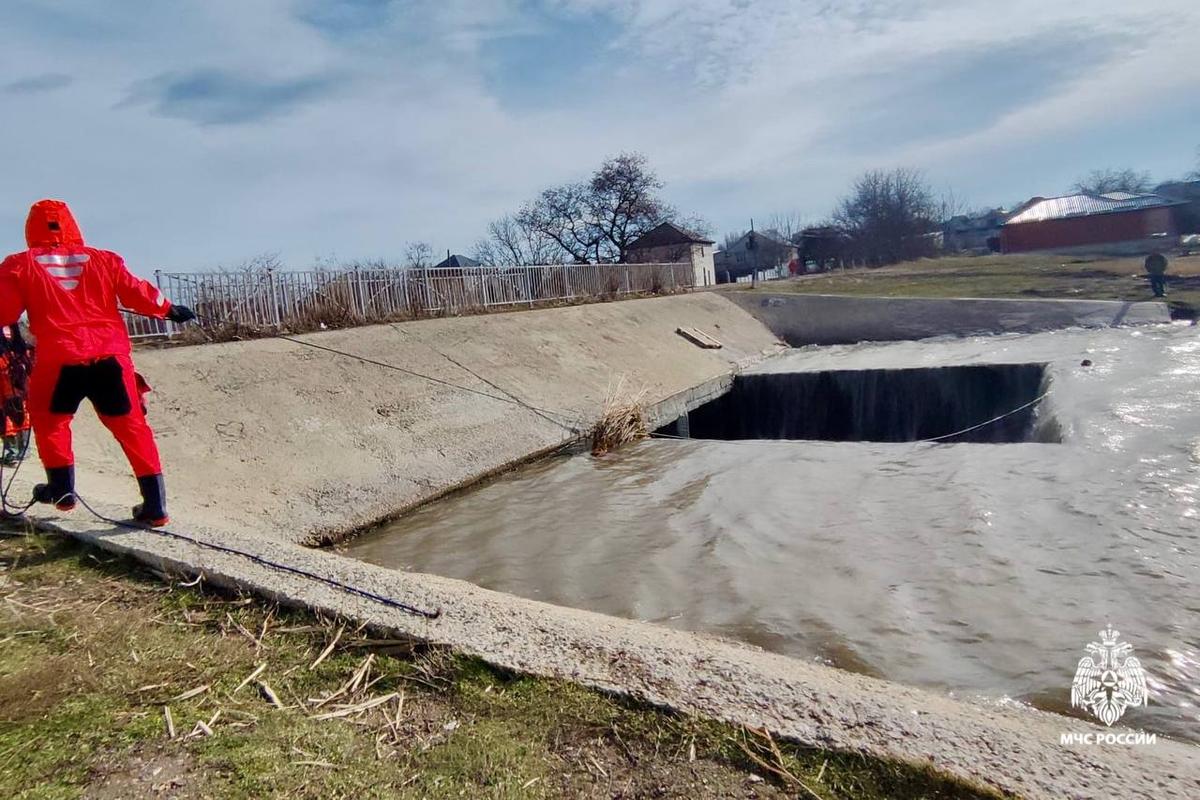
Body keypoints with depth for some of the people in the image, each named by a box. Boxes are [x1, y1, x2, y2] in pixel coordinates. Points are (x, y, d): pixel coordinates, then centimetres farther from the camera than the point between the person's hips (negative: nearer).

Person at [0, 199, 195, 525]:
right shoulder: (102, 259, 10)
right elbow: (138, 293, 11)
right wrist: (170, 310, 26)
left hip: (59, 358, -1)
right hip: (111, 354, 1)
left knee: (48, 418, 26)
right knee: (131, 426, 8)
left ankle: (62, 488, 29)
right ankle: (155, 505, 4)